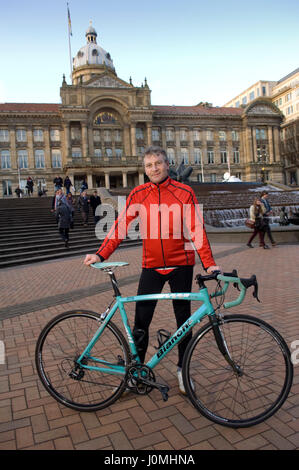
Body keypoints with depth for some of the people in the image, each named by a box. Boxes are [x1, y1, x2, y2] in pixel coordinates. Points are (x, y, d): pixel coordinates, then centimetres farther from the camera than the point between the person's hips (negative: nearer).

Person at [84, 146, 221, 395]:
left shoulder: (185, 193, -4)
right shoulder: (138, 195, 1)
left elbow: (197, 229, -8)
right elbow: (120, 226, 0)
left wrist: (209, 263, -18)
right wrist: (100, 255, -10)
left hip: (181, 264, -1)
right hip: (151, 265, 1)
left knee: (183, 318, 10)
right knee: (141, 320, 2)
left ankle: (183, 369, 30)